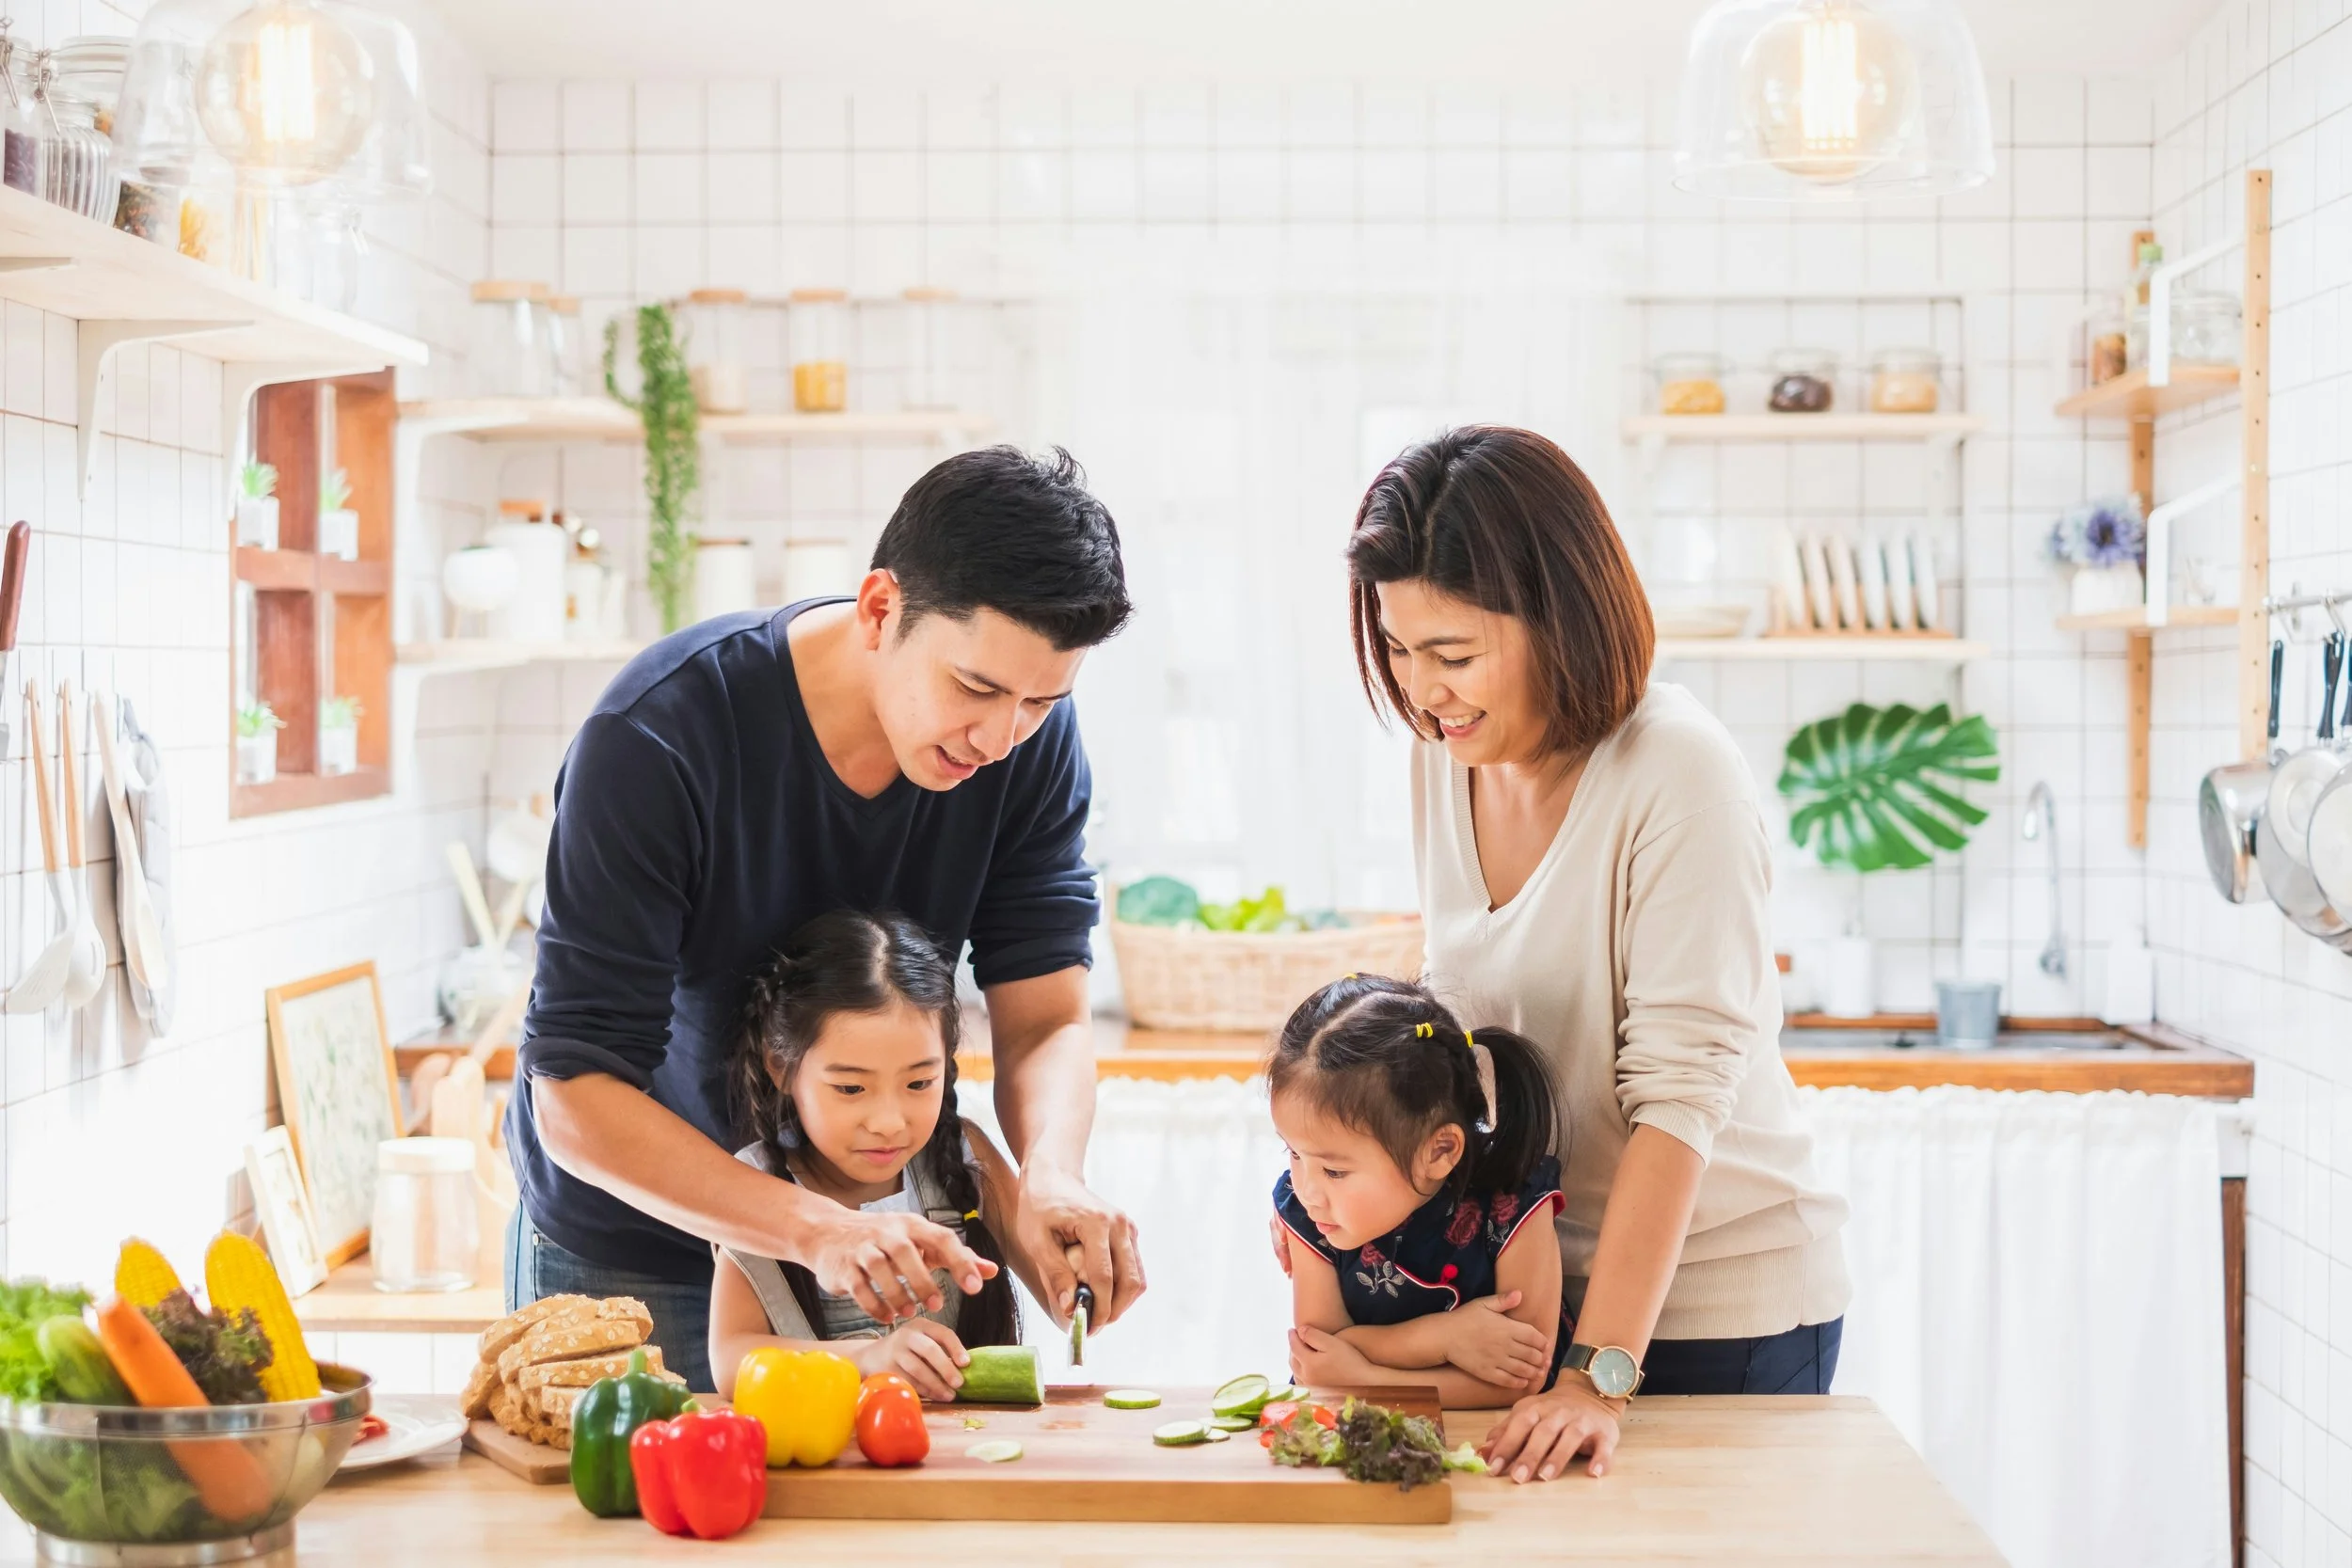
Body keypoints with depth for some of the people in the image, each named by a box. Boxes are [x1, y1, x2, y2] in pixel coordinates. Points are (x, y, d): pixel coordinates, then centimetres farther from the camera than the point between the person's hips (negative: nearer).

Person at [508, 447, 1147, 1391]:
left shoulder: (1032, 735, -17)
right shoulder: (656, 738, -31)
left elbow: (1043, 1019, -16)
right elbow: (576, 1098, -32)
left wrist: (1051, 1177, -39)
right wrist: (817, 1231, -45)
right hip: (631, 1243, -3)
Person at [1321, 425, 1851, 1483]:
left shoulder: (1679, 773, -21)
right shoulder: (1448, 757, -1)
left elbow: (1680, 1086, -24)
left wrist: (1601, 1371, -27)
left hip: (1715, 1304, -5)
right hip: (1532, 1284, 6)